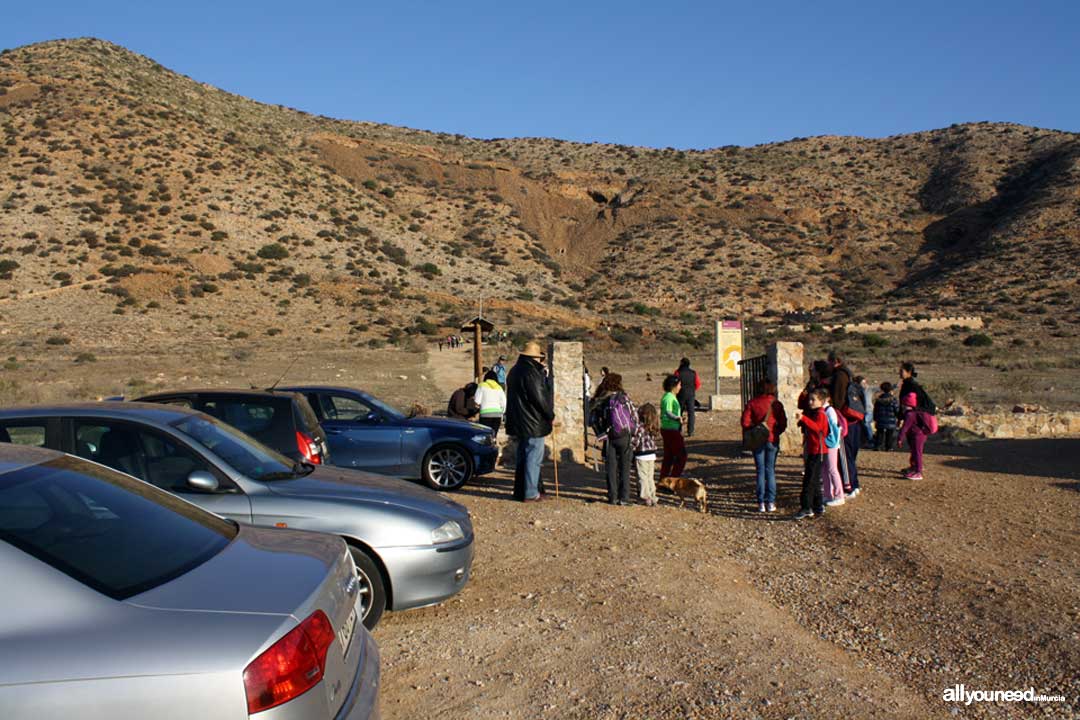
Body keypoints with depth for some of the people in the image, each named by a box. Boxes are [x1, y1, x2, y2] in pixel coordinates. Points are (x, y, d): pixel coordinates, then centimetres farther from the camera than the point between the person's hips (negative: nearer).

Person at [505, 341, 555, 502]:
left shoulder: (514, 371, 13)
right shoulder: (531, 373, -19)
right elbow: (539, 398, -19)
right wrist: (551, 415, -6)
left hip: (519, 422, 10)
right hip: (533, 423, -10)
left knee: (522, 456, 17)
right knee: (534, 457, -3)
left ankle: (520, 490, 24)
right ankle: (530, 493, 1)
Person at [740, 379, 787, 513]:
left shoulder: (752, 403, -6)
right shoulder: (776, 404, -4)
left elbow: (745, 422, -9)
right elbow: (783, 423, -3)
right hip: (773, 440, 0)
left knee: (760, 471, 6)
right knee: (770, 470, 8)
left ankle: (761, 503, 5)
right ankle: (771, 502, 7)